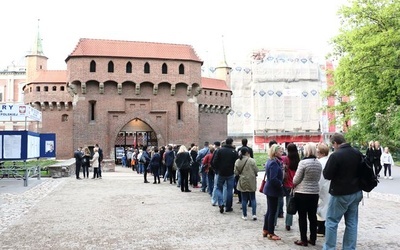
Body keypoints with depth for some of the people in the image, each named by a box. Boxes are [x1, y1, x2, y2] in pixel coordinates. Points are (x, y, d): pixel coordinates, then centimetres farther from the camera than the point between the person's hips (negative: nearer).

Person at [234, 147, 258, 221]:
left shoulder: (237, 161, -3)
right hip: (251, 182, -2)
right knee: (253, 198, 10)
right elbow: (256, 170, -9)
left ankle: (244, 215, 13)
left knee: (244, 199, 9)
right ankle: (254, 214, 4)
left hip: (242, 183, 2)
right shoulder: (252, 160, -12)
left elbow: (236, 173, 0)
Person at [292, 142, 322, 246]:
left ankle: (303, 240, 9)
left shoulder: (303, 162, -16)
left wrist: (294, 183, 10)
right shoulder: (319, 164, 2)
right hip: (314, 192, 6)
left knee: (302, 217, 3)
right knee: (313, 216, 13)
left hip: (302, 193, -5)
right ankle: (313, 239, 21)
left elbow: (296, 180, -11)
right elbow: (318, 179, 12)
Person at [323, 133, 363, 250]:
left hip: (340, 194, -7)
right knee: (352, 223, 12)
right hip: (356, 193, 7)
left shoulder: (335, 155, -19)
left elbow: (327, 175, -13)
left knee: (331, 222, 4)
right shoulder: (358, 153, 3)